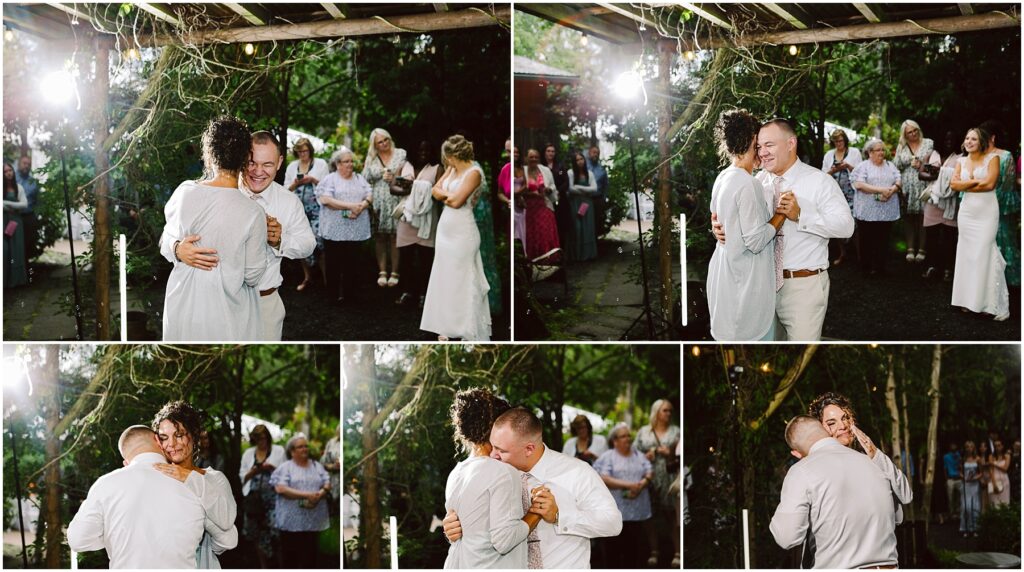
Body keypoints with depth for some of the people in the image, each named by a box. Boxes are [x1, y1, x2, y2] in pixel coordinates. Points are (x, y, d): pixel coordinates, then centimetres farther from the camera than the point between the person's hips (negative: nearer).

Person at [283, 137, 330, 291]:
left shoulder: (320, 163, 4)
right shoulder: (292, 166, 14)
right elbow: (287, 189, 15)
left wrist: (313, 180, -13)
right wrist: (295, 183, -6)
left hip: (316, 208, -4)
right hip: (299, 208, 4)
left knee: (319, 241, -13)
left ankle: (325, 277, -4)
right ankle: (307, 277, 14)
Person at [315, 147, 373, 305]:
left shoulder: (360, 179, 16)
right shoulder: (330, 179, 2)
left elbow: (369, 196, 8)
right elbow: (325, 199, -12)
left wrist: (361, 207, -15)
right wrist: (349, 206, -17)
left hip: (355, 230, 3)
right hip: (334, 230, -3)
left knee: (351, 262, 6)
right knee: (334, 262, 1)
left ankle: (350, 292, 13)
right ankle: (334, 293, 9)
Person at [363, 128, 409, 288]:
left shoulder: (401, 154, 5)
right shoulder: (371, 159, 12)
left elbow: (408, 174, 2)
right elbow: (365, 180, 10)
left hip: (395, 201, -2)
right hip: (378, 201, 2)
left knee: (394, 236, -4)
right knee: (380, 237, 2)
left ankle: (394, 272, 2)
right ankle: (382, 272, 7)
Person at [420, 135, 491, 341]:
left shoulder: (474, 172, -15)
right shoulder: (452, 169, 10)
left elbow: (456, 201, -20)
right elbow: (435, 190, 7)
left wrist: (444, 194, -2)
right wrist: (450, 195, -10)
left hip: (462, 232, -8)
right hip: (446, 229, 8)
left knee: (462, 279, -3)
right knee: (446, 278, 12)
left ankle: (470, 331, 3)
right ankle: (450, 326, 21)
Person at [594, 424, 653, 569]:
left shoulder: (639, 456, 16)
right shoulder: (607, 457, 1)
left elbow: (650, 474, 6)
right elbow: (603, 479, -11)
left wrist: (641, 485, -15)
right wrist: (628, 485, -18)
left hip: (637, 511, 4)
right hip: (615, 511, -3)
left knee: (635, 547, 4)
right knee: (616, 547, 0)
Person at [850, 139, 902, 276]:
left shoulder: (890, 166, 16)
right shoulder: (863, 166, 1)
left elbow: (898, 182, 9)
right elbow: (859, 184, -12)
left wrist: (892, 190, -14)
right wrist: (880, 190, -18)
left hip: (887, 211, 4)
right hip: (867, 211, -4)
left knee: (883, 240, 5)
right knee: (867, 240, 1)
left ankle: (880, 266, 13)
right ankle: (866, 267, 10)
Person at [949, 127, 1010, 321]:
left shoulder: (992, 158, -3)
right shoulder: (962, 161, 11)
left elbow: (989, 183, -14)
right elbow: (953, 184, 1)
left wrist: (965, 185, -4)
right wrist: (975, 181, -9)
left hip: (986, 212, -5)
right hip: (967, 211, 5)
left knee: (985, 254, -9)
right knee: (968, 254, 5)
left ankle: (995, 305, -6)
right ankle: (970, 300, 10)